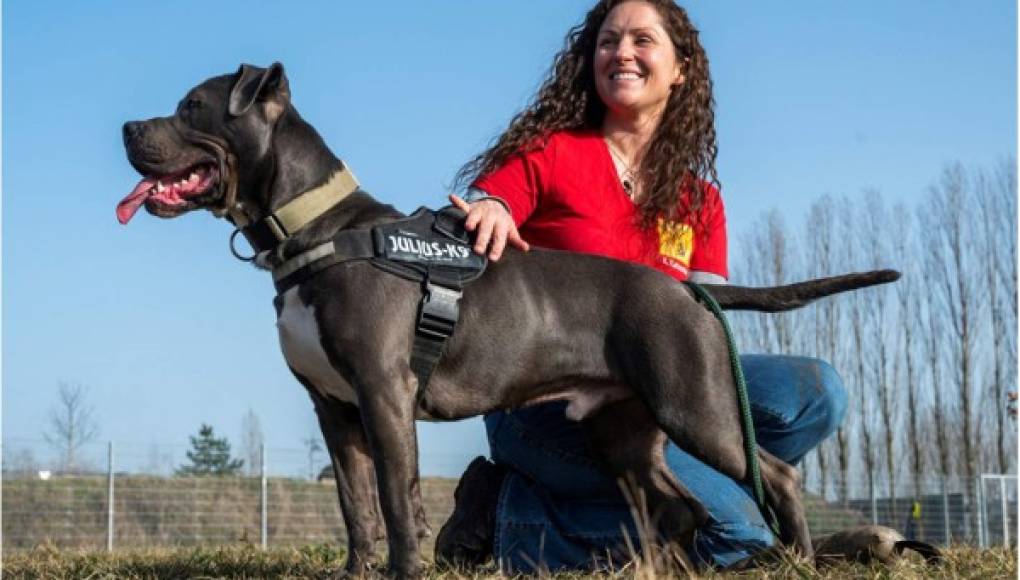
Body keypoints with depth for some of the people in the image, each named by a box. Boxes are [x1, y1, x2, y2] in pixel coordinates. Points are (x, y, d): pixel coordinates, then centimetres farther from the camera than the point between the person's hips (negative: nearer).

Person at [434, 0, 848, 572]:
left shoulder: (701, 202, 13)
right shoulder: (547, 152, 1)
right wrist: (486, 217, -31)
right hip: (544, 396, -7)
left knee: (816, 390, -19)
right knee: (737, 535, -28)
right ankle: (510, 513, -10)